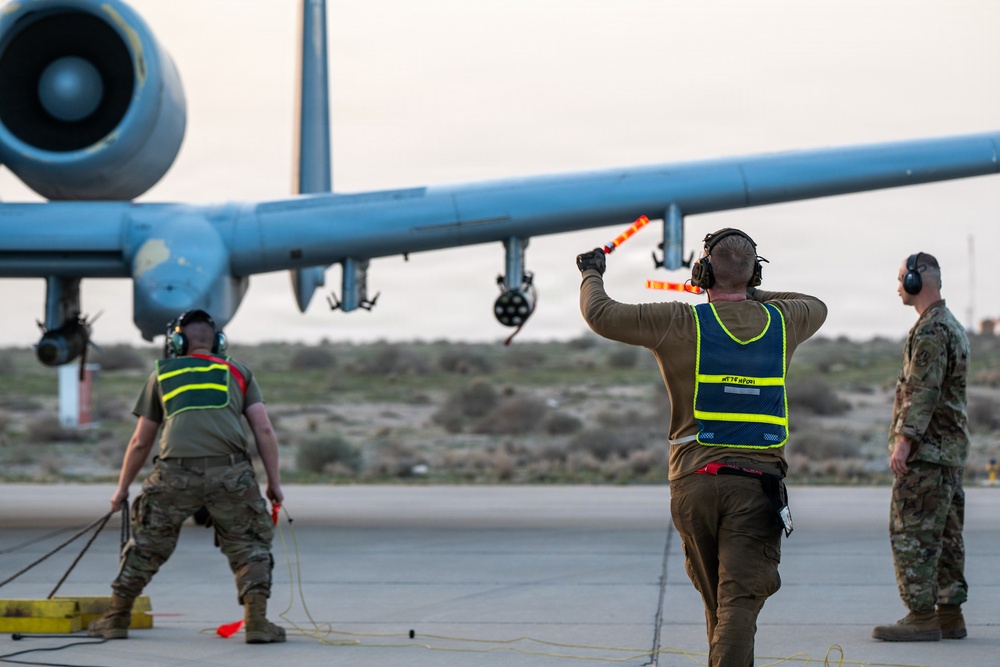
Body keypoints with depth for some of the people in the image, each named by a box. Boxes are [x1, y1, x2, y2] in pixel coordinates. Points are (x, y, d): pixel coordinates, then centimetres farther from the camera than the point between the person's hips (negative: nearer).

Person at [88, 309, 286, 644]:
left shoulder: (162, 374, 24)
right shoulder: (238, 373, 23)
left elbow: (140, 442, 26)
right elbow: (264, 431, 11)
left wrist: (122, 488, 36)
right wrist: (274, 482, 16)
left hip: (176, 471, 1)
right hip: (230, 471, 0)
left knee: (147, 542, 16)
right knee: (249, 544, 14)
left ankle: (116, 618, 23)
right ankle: (257, 621, 2)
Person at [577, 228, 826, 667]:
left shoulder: (683, 324, -4)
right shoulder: (780, 322, 6)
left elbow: (602, 316, -5)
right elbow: (817, 309, 31)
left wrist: (592, 276, 16)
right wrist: (755, 295, 40)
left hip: (695, 482, 0)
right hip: (757, 483, 0)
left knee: (717, 600, 17)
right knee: (740, 601, -9)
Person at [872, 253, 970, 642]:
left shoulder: (931, 330, -14)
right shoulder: (952, 326, 19)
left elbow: (923, 390, -22)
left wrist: (904, 440, -26)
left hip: (926, 449, -10)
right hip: (950, 449, 10)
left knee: (912, 532, -9)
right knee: (944, 534, 10)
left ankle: (921, 616, -11)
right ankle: (950, 614, 12)